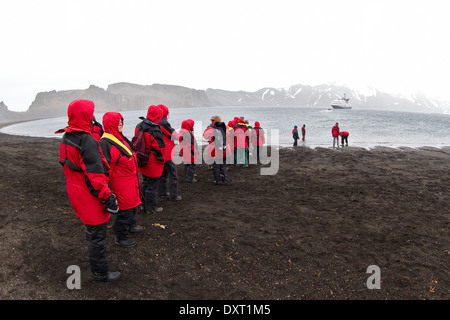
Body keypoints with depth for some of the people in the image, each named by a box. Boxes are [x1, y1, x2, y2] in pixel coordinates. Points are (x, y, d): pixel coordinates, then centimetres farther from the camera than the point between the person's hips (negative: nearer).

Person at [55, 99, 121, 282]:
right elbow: (94, 174, -26)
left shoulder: (66, 138, 7)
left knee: (91, 232, 27)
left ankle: (95, 258, 46)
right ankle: (101, 274, 18)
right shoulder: (87, 140, -25)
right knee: (97, 236, 5)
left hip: (76, 193, 10)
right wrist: (108, 198, -19)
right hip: (90, 197, -9)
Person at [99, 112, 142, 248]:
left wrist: (135, 174, 27)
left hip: (130, 179, 10)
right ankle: (121, 237, 16)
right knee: (125, 208, 0)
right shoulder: (105, 143, -21)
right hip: (121, 182, -10)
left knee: (132, 203, 24)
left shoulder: (120, 138, 10)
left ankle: (131, 226, 45)